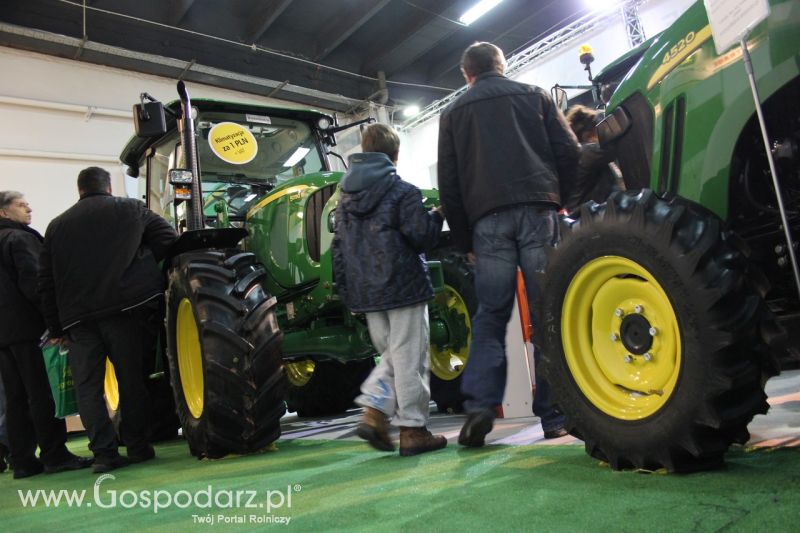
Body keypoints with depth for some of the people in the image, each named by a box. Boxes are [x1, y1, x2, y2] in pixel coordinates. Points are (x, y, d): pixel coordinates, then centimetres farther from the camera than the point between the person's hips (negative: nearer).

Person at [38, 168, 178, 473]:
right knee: (131, 379, 6)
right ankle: (138, 448, 10)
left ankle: (104, 453, 2)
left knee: (88, 386, 7)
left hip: (77, 316, 2)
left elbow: (46, 281, 13)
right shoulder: (132, 210, 10)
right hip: (123, 308, -1)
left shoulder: (57, 225, 17)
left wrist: (56, 326, 16)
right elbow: (170, 242, 3)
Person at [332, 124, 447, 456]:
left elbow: (339, 250, 12)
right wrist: (436, 215, 7)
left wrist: (348, 292, 18)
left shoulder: (345, 197, 12)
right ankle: (412, 429, 7)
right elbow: (421, 237, -13)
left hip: (366, 293, 6)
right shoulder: (403, 192, -7)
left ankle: (373, 412, 4)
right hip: (403, 288, -6)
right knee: (409, 359, 1)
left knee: (391, 356, 18)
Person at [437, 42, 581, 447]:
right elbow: (569, 152, 8)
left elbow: (448, 184, 13)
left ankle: (479, 405, -9)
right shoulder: (533, 95, 17)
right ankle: (554, 415, 0)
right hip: (537, 210, 0)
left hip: (488, 219, 1)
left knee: (490, 314, 4)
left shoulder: (453, 113, 18)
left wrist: (464, 240, 15)